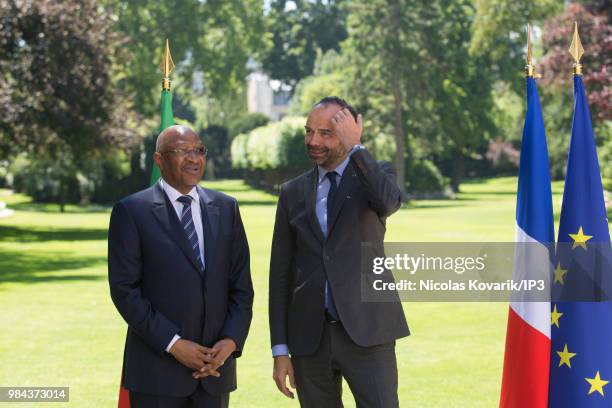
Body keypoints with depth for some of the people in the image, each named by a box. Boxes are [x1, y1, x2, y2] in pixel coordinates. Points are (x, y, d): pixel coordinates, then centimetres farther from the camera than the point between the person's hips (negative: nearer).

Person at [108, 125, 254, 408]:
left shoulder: (226, 208, 10)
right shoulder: (132, 211, -2)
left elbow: (241, 285, 10)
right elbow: (124, 289, -7)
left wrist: (231, 341, -5)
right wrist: (173, 344, -13)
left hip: (215, 367, 4)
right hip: (157, 370, -3)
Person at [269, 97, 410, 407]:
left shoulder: (373, 175, 4)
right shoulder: (293, 193, 11)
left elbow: (389, 202, -23)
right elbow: (280, 274, 10)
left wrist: (354, 147, -18)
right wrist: (280, 350, 5)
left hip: (366, 332, -3)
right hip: (310, 337, 3)